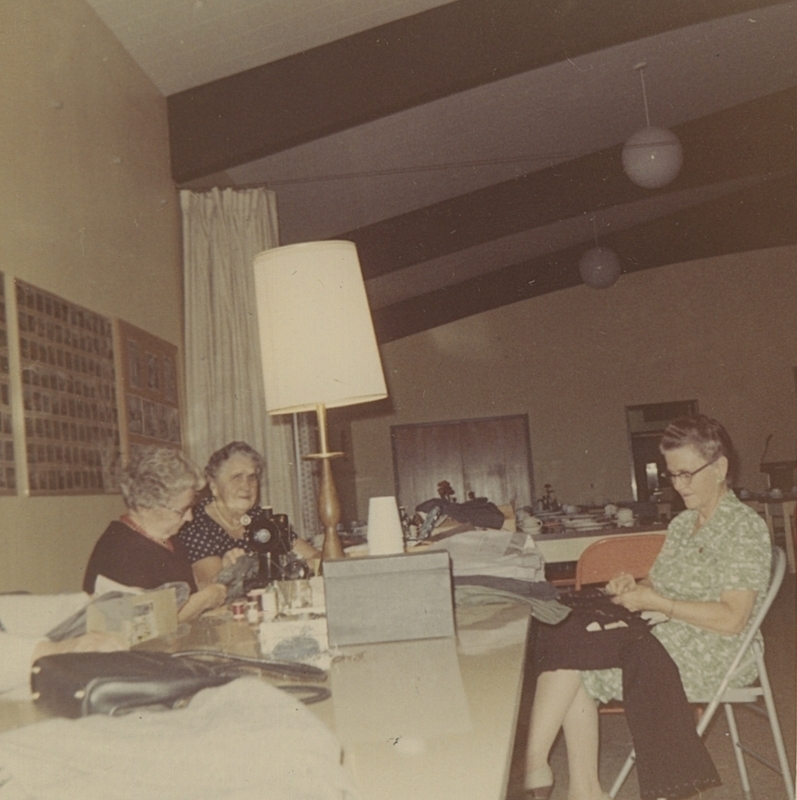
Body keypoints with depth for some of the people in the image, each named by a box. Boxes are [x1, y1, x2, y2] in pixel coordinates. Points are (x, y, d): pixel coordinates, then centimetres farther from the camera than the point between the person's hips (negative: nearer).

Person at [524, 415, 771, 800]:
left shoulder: (745, 528, -8)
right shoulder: (682, 524, 17)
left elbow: (732, 619, -17)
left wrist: (654, 602, -18)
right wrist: (633, 588, -4)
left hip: (708, 654, -8)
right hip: (664, 639, 8)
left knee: (567, 647, -22)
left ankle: (534, 766, -13)